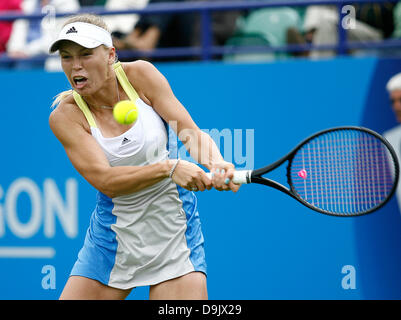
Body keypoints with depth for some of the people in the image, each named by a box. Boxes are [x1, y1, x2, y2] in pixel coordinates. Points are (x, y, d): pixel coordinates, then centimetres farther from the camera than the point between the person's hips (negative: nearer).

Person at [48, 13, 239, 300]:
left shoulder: (140, 74, -8)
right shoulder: (65, 116, -11)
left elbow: (192, 133, -10)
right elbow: (106, 181, -21)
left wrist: (216, 163, -33)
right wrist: (170, 168, -35)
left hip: (174, 230, 0)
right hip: (114, 231, 0)